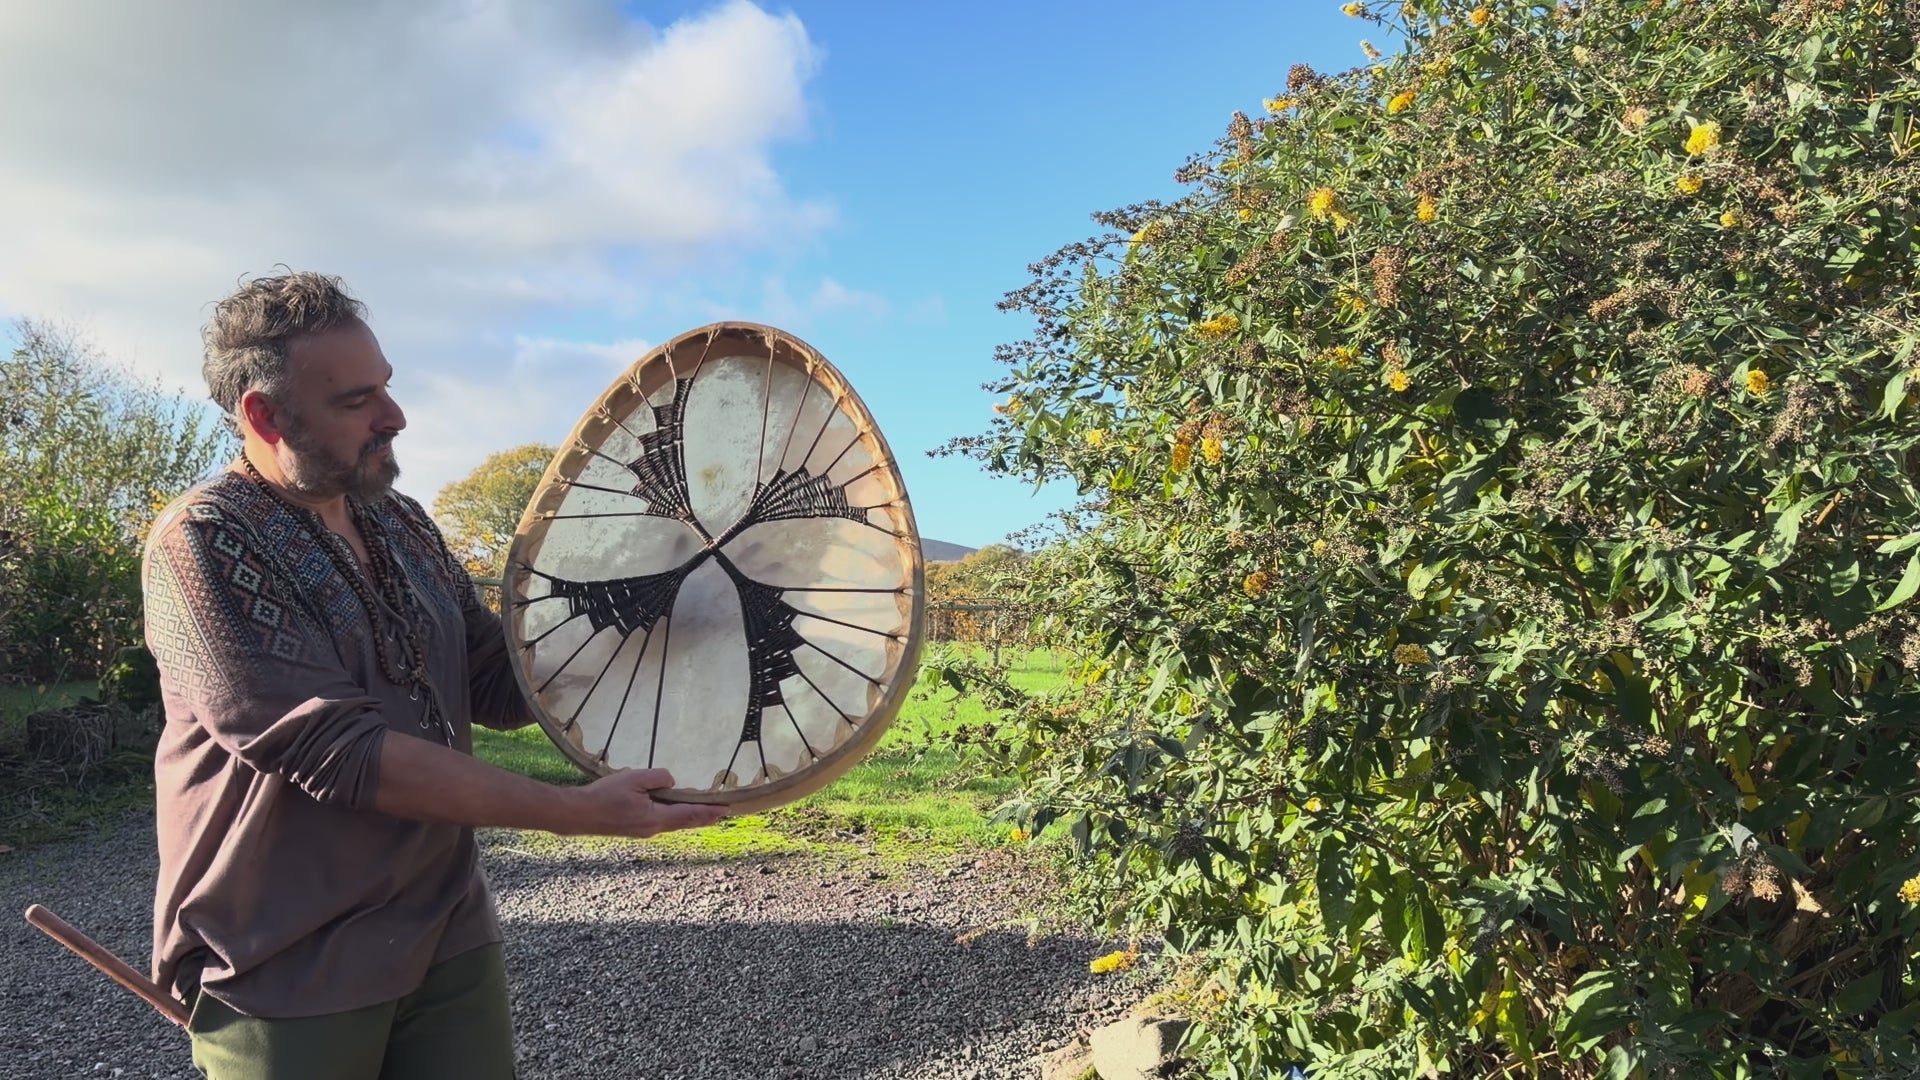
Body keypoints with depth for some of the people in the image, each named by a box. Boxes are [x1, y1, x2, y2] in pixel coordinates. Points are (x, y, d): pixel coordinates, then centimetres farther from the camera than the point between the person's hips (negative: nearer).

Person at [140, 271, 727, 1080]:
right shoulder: (203, 543, -16)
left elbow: (501, 687, 10)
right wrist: (580, 812, -25)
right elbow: (338, 750, -25)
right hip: (287, 974, -5)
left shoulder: (403, 525, 6)